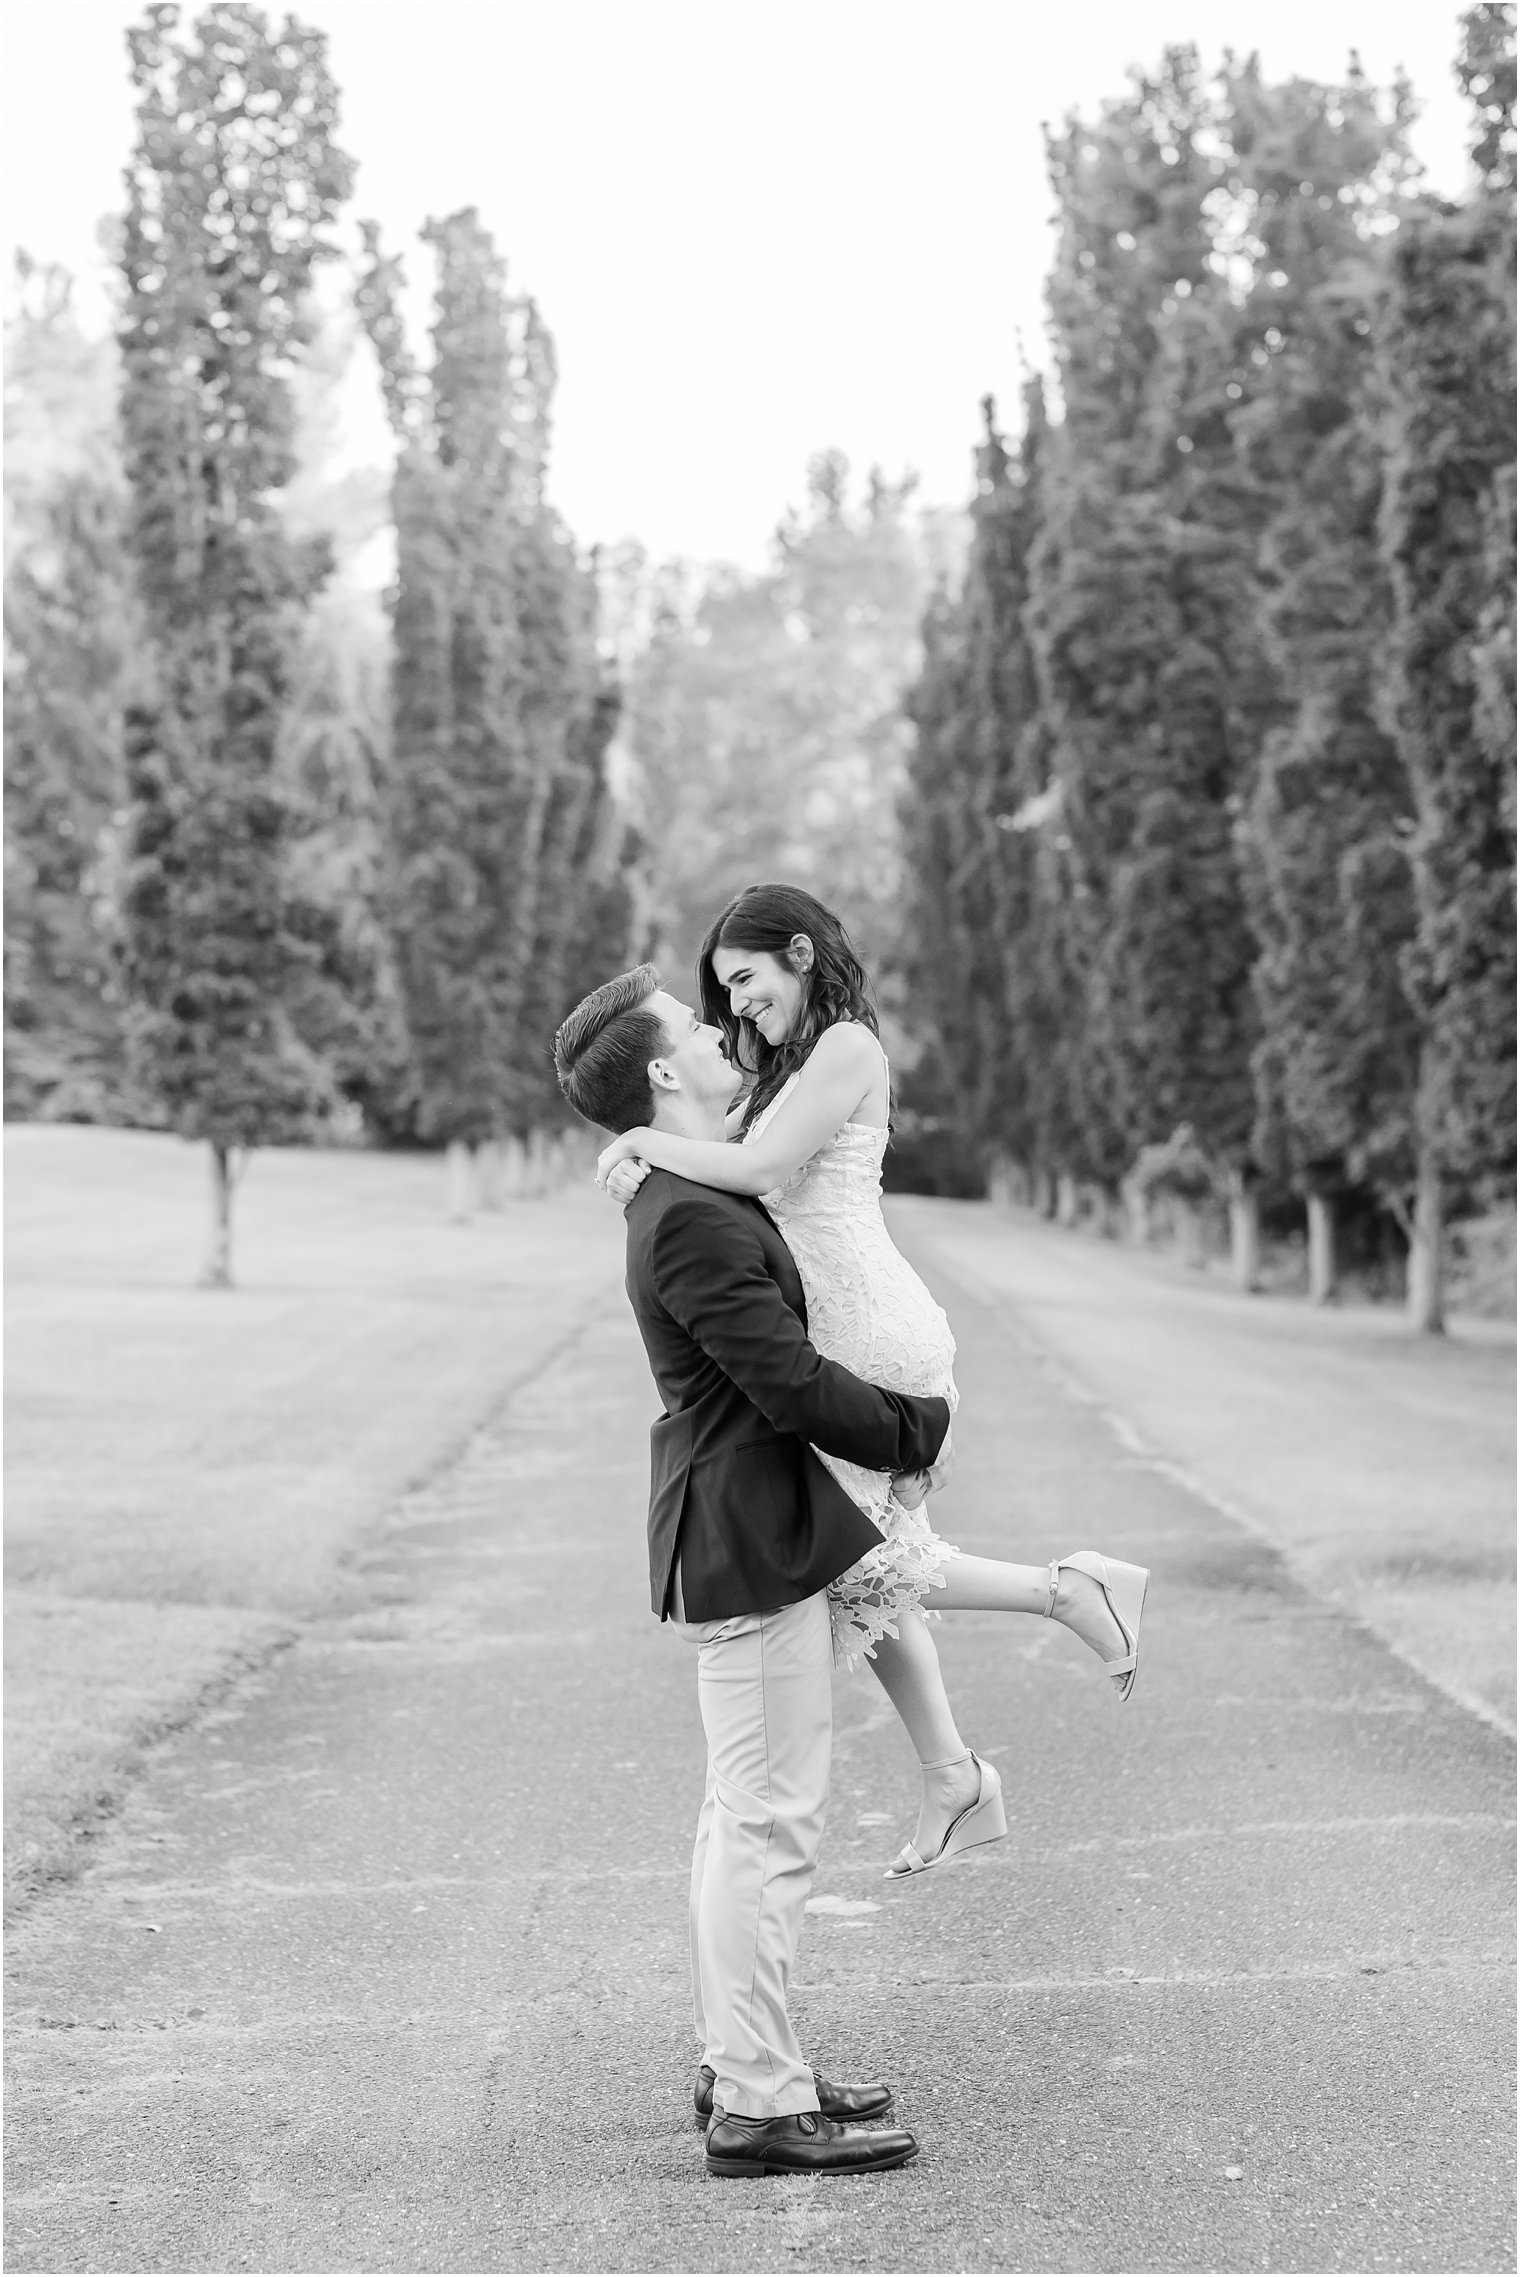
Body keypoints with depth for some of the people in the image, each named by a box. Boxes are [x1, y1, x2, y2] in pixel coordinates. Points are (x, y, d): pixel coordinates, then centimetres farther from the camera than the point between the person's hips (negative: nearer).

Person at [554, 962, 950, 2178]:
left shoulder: (691, 1197, 12)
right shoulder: (694, 1222, -21)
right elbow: (795, 1387, -22)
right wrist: (919, 1429, -7)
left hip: (742, 1531, 11)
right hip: (748, 1540, -11)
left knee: (742, 1815, 17)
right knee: (771, 1826, -6)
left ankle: (739, 2060, 27)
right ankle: (759, 2106, -1)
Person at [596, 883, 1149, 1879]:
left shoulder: (846, 1046, -10)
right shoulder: (790, 1064, 20)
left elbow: (765, 1171, -20)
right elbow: (727, 1157, 16)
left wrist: (644, 1143, -11)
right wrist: (633, 1155, -2)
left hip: (872, 1340, -10)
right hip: (837, 1344, 10)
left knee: (846, 1559, -7)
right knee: (864, 1563, 11)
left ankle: (1069, 1587, -1)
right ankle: (955, 1780, 17)